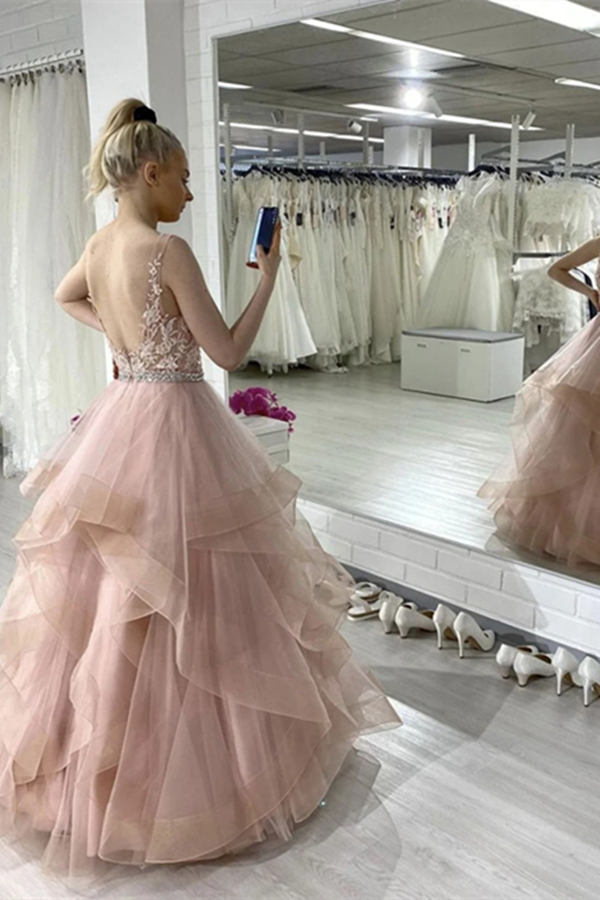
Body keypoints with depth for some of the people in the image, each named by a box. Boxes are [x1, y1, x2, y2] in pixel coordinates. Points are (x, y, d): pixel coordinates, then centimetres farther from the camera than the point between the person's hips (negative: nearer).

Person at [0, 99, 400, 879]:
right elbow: (229, 353, -14)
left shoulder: (97, 247, 8)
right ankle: (184, 768, 19)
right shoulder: (168, 251, -17)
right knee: (187, 602, 4)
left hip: (119, 423, 8)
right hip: (175, 428, -8)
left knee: (117, 595, 18)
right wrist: (269, 278, -5)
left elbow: (65, 298, 30)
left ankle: (96, 764, 35)